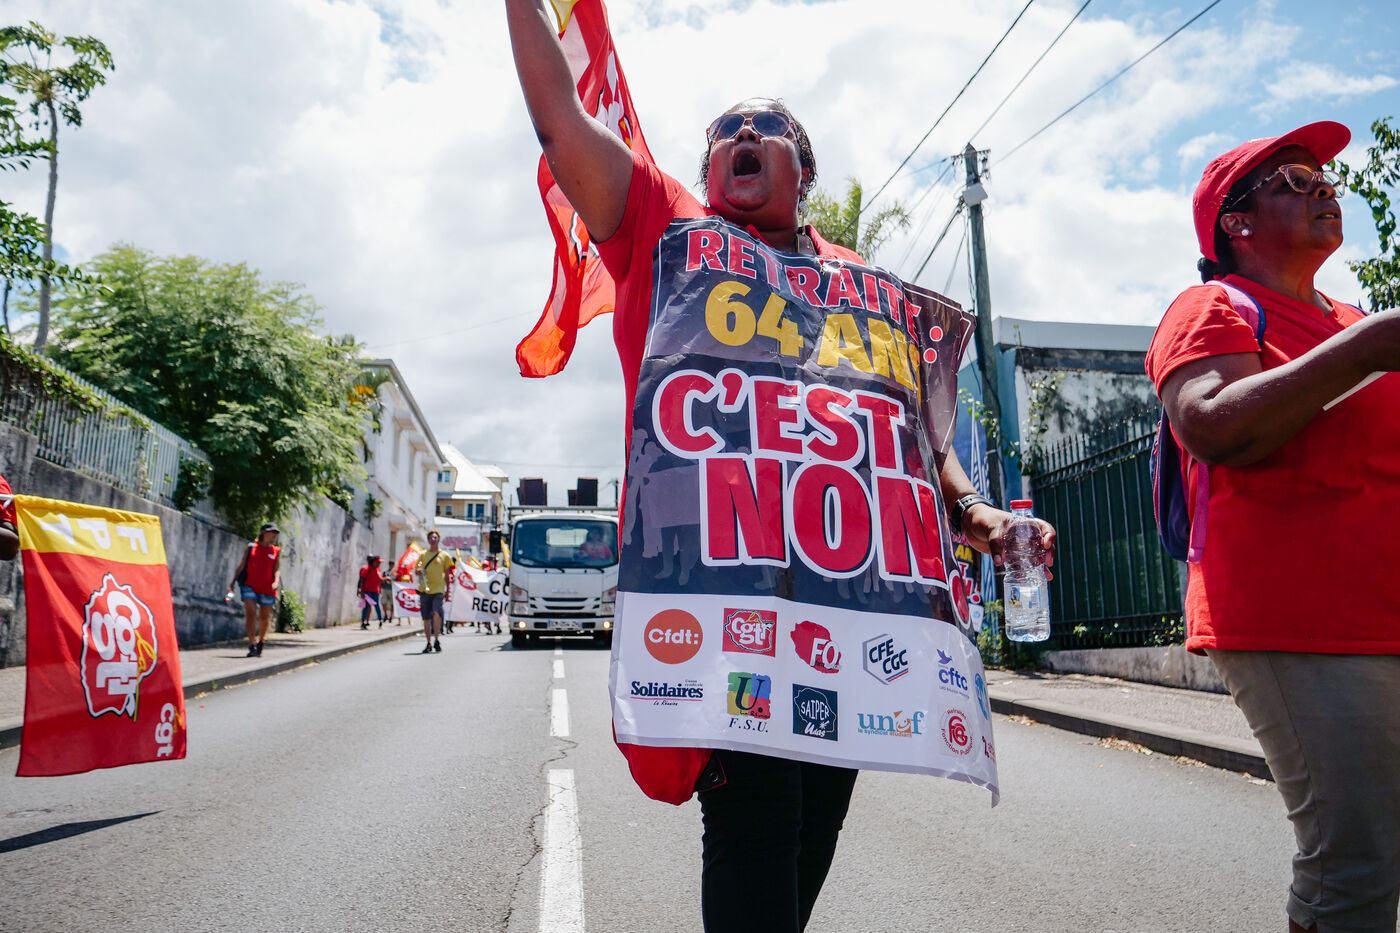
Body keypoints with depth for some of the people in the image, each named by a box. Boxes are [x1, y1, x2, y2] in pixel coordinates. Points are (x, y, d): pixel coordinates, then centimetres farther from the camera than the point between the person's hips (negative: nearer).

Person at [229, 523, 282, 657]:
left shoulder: (277, 551, 10)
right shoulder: (251, 547, 9)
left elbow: (277, 569, 1)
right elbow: (241, 565, 10)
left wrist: (276, 582, -18)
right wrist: (233, 581, 2)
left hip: (267, 589, 1)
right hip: (249, 586, -1)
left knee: (264, 617, 10)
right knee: (251, 613, -14)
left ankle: (261, 642, 32)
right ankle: (252, 646, -15)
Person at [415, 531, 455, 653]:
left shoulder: (444, 555, 8)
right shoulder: (423, 555, 12)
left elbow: (447, 574, 11)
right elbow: (417, 570, 14)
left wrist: (447, 590, 7)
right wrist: (418, 571, -10)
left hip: (438, 590, -2)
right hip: (424, 590, 2)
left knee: (437, 613, -20)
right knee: (426, 618, 5)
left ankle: (436, 640, -6)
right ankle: (429, 643, 17)